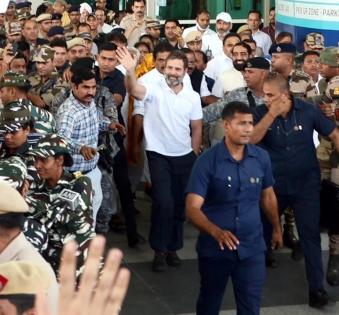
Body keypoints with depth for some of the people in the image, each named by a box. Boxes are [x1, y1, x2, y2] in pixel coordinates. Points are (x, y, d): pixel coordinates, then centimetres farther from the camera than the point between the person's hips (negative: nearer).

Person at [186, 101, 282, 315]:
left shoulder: (262, 157, -4)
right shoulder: (207, 161, -15)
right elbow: (192, 208, -22)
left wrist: (277, 229, 22)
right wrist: (216, 232, -38)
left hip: (252, 247, 2)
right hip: (215, 247, -1)